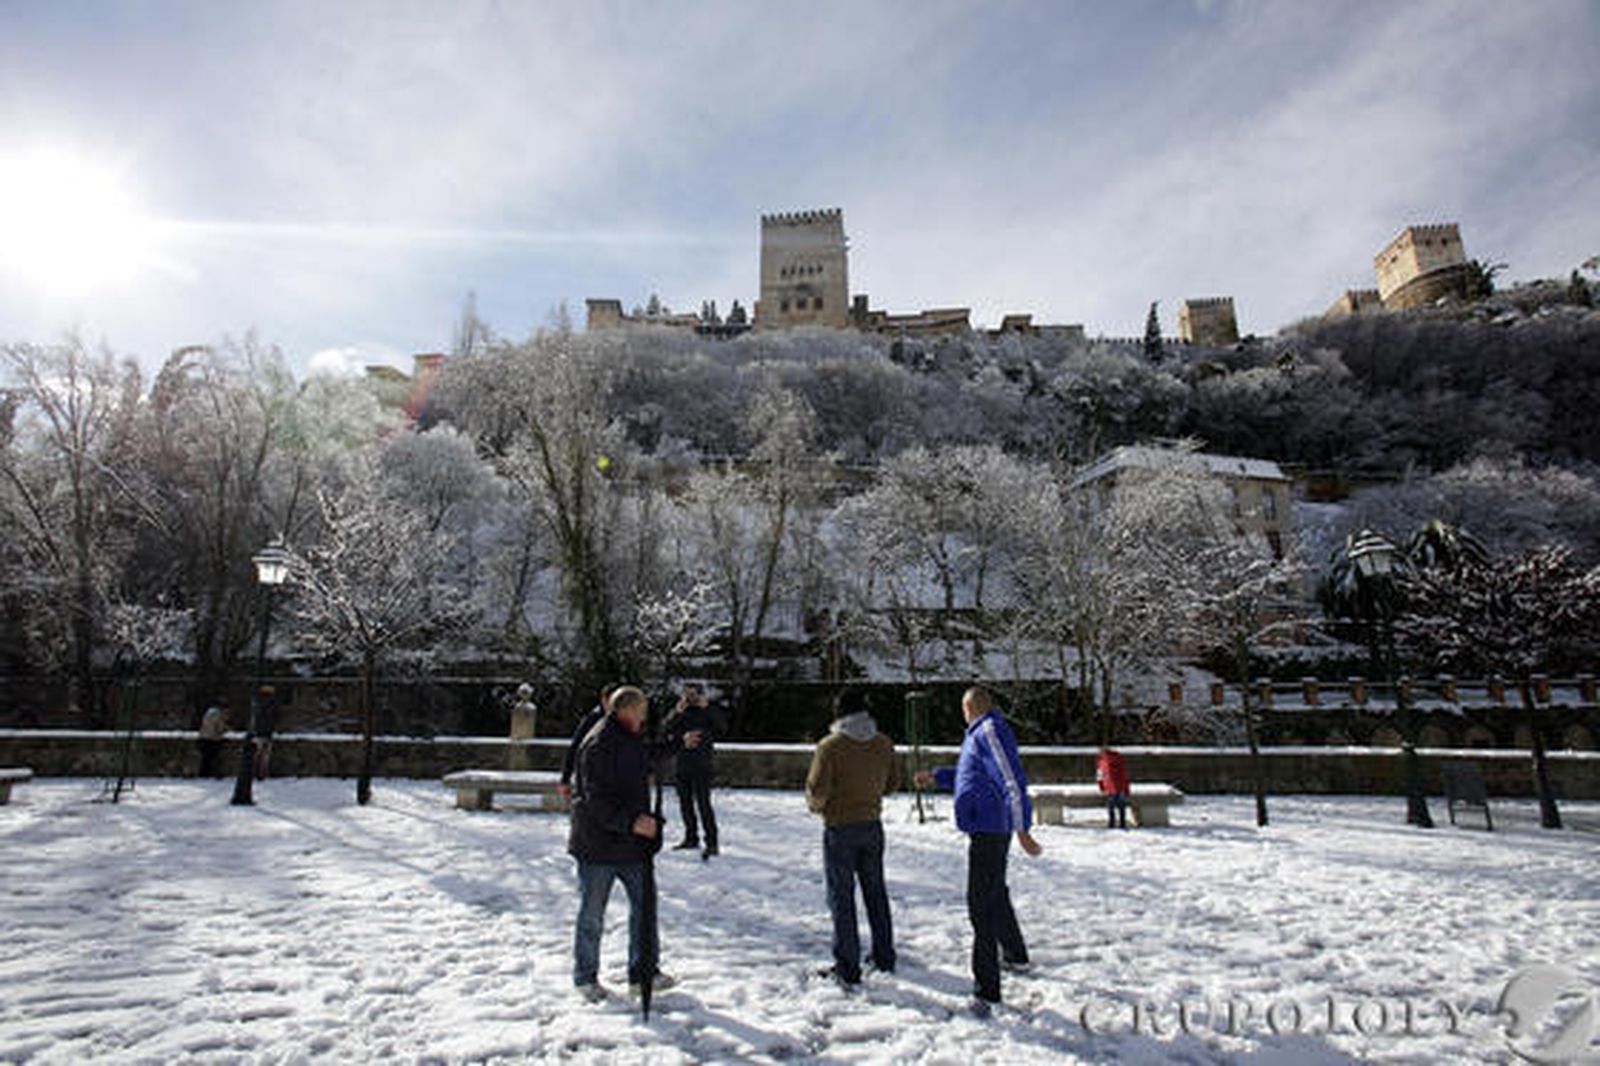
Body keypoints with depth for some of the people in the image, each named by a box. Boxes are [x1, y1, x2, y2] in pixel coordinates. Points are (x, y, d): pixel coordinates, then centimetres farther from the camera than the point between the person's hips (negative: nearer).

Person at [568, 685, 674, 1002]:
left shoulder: (633, 740, 9)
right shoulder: (598, 745, -21)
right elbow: (596, 800, -26)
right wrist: (632, 821, -33)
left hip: (630, 843, 8)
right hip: (597, 843, -8)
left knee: (643, 904, 10)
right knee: (592, 913, 8)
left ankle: (641, 973, 22)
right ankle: (585, 978, 26)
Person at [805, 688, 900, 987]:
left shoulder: (830, 746, -19)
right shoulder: (883, 744, -3)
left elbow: (817, 789, -19)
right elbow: (893, 782, 8)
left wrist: (816, 805, 3)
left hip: (839, 829, -5)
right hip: (872, 825, 5)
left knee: (841, 896, 6)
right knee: (875, 891, 20)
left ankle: (847, 967, 12)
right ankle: (884, 957, 31)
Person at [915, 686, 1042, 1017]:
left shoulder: (990, 731, -17)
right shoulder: (979, 733, 15)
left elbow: (1013, 780, -23)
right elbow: (971, 776, 28)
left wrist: (1022, 830, -24)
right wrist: (936, 776, 25)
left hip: (989, 830, -11)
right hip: (990, 828, 11)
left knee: (981, 904, -8)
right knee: (995, 894, 25)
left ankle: (986, 989, -4)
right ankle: (1017, 958, 44)